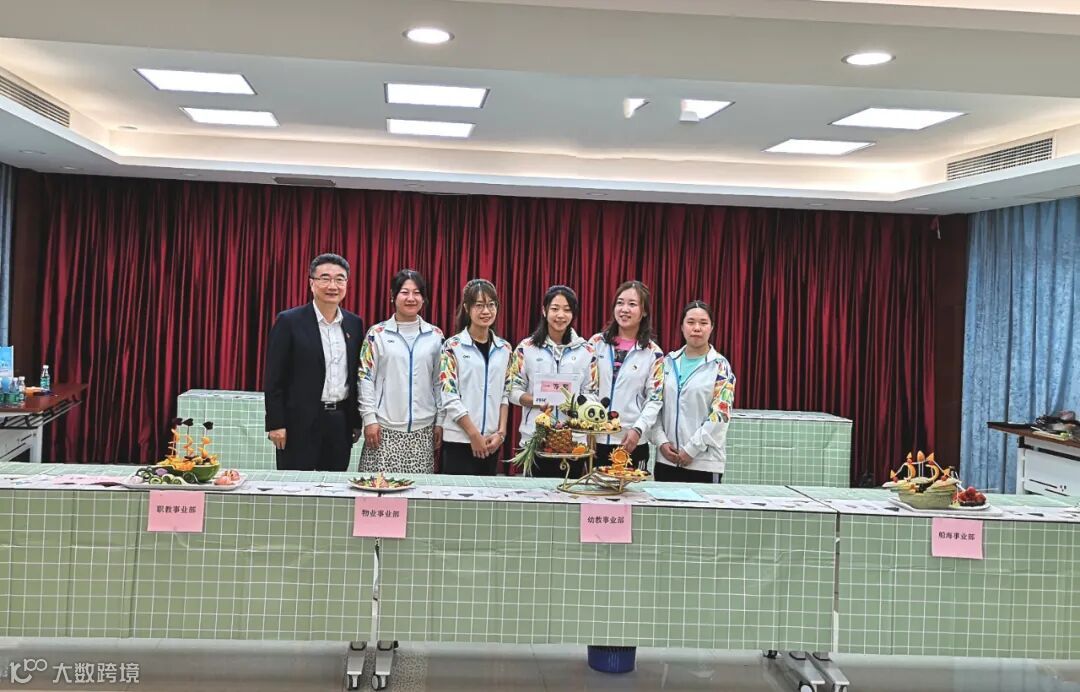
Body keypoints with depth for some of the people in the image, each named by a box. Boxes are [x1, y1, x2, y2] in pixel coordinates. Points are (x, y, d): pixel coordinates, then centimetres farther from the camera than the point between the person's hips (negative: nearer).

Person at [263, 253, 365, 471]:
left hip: (341, 421, 4)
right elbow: (274, 378, -6)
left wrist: (356, 421, 12)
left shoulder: (355, 324, 8)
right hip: (301, 422, -4)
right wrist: (275, 424, -10)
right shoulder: (289, 321, -5)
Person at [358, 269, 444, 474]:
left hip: (423, 430, 2)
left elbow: (440, 381, 10)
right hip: (385, 428, -2)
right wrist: (369, 419, -5)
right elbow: (365, 377, 1)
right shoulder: (377, 333, 1)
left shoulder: (435, 335, 7)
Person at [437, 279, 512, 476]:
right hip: (459, 440, -4)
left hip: (492, 442, 4)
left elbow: (504, 394, 11)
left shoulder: (504, 349, 9)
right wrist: (474, 435, -11)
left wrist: (500, 432, -1)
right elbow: (449, 396, -9)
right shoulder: (453, 347, -5)